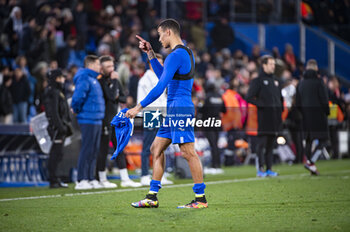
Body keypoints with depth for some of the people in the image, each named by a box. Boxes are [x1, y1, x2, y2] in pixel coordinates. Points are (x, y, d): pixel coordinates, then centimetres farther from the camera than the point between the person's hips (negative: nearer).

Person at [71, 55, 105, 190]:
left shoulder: (93, 79, 18)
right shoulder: (84, 79, -14)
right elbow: (78, 97, -23)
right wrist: (77, 110, -10)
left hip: (96, 120, 9)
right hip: (88, 121, -9)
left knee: (94, 151, 11)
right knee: (87, 151, -8)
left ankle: (91, 179, 17)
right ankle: (81, 181, -6)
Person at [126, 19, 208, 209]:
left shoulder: (176, 55, -15)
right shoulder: (186, 52, 18)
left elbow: (160, 86, -20)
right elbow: (163, 76, 30)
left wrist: (139, 107, -17)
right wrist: (150, 53, 26)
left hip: (180, 109, -11)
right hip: (174, 111, 11)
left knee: (188, 153, -8)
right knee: (156, 149, 11)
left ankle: (201, 198, -5)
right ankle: (152, 197, 11)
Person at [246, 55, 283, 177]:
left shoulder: (275, 80, 18)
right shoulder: (258, 81, -2)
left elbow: (280, 97, 29)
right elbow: (249, 97, -8)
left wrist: (280, 109, 15)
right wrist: (261, 104, -15)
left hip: (275, 118, 6)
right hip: (264, 118, -6)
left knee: (271, 144, 8)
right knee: (262, 143, -7)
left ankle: (269, 169, 11)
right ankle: (261, 169, -7)